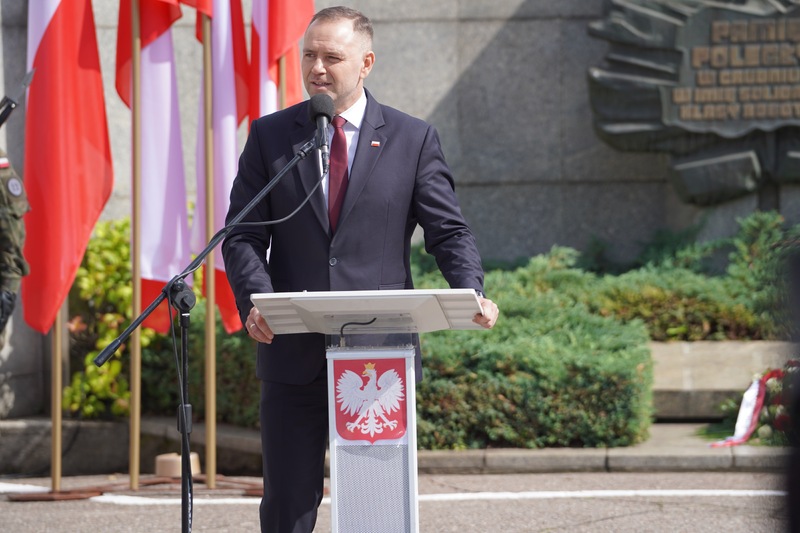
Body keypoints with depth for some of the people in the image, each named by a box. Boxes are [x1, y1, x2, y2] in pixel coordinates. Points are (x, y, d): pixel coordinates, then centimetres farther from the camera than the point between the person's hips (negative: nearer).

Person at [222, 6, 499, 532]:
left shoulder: (414, 139, 5)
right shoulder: (269, 135, 8)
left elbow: (449, 231, 2)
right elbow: (243, 235, 3)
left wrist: (471, 292, -19)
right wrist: (256, 300, -17)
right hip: (294, 354, 1)